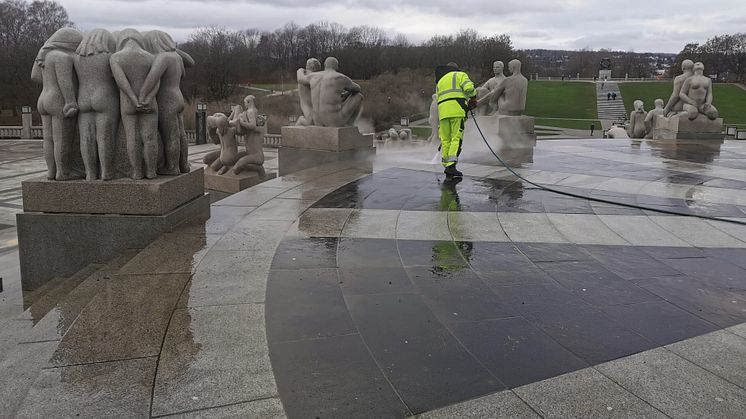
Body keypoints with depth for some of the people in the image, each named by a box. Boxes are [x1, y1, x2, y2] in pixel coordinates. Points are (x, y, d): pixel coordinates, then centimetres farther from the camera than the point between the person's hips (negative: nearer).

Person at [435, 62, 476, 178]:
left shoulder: (439, 82, 31)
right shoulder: (460, 75, 15)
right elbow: (469, 87, -5)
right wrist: (473, 98, 12)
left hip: (442, 111, 5)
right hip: (457, 109, -5)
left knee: (445, 140, 8)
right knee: (456, 138, -8)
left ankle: (446, 166, 8)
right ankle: (451, 165, -19)